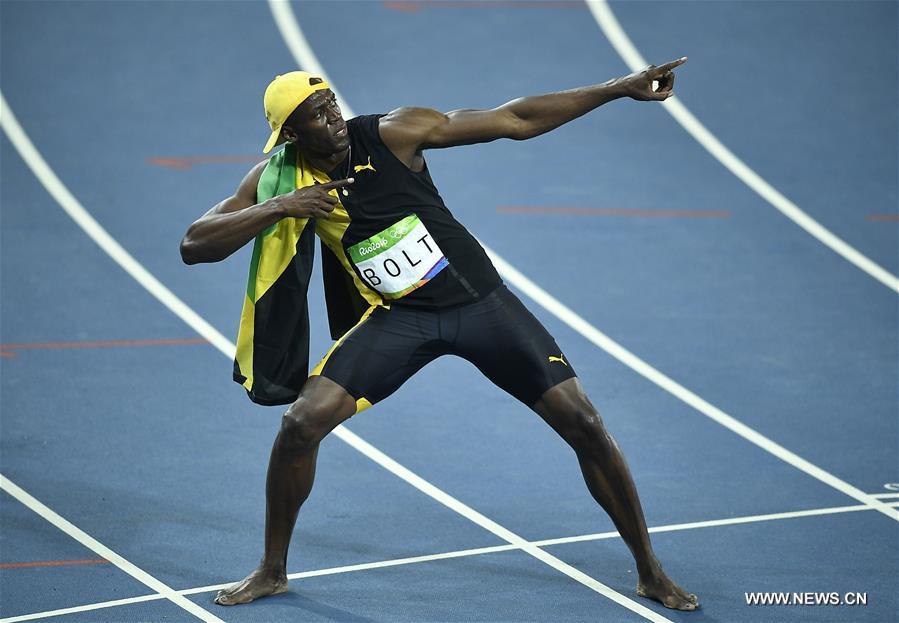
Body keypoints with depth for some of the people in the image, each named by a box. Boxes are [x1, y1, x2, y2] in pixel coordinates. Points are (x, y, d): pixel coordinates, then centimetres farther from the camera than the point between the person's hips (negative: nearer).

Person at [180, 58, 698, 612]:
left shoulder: (393, 133, -14)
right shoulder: (276, 180, -7)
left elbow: (517, 120, -12)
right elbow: (195, 246, -11)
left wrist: (621, 88, -15)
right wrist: (277, 208, -25)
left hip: (480, 300, -1)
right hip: (397, 318, 1)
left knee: (583, 423, -8)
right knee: (301, 423, -15)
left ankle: (650, 572, 9)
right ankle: (272, 571, 8)